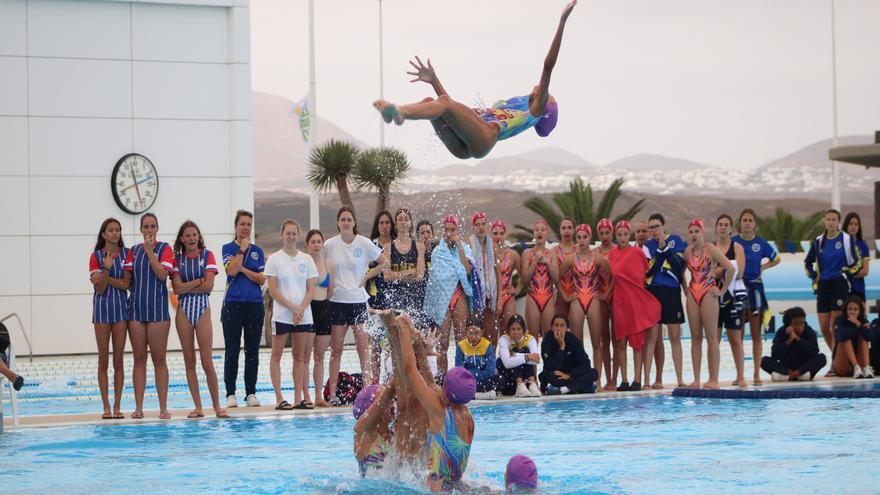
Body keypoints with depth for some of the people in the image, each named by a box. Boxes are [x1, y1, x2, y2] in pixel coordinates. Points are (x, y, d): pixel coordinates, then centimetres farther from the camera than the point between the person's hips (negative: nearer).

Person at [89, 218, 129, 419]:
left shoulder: (127, 254, 4)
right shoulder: (96, 256, 1)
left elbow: (128, 284, -3)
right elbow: (100, 288, -7)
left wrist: (106, 279, -12)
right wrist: (107, 269, -21)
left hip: (121, 307, 1)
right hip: (102, 307, -1)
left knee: (118, 359, 1)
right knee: (103, 359, 0)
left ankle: (117, 406, 3)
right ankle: (106, 406, 3)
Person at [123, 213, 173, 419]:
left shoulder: (164, 248, 2)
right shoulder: (133, 250, 12)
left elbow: (163, 274, -12)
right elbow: (127, 279, 8)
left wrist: (150, 251, -14)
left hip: (157, 309, -3)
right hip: (136, 308, 3)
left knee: (159, 359, -2)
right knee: (139, 359, 4)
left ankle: (163, 407, 1)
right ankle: (138, 407, 5)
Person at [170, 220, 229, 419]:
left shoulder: (207, 256, 3)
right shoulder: (177, 259, 6)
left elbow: (208, 286, -7)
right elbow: (177, 288, -5)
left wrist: (186, 287, -7)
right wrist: (198, 281, -9)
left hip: (202, 308, -2)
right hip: (184, 309, 2)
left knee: (207, 363, -6)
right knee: (189, 361, 3)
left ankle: (217, 406, 1)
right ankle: (198, 407, 8)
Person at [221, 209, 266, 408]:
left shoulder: (258, 251, 10)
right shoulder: (228, 248, 3)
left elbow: (261, 279, 1)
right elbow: (232, 270, -14)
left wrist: (243, 269, -9)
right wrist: (242, 249, -8)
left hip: (255, 304, 3)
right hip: (233, 304, -3)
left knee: (253, 351, 3)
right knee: (232, 351, -2)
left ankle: (251, 393, 8)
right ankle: (231, 394, 2)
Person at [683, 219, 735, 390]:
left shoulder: (710, 249, -9)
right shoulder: (688, 251, 8)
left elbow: (731, 269, -14)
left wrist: (722, 290, -11)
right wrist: (685, 287, 13)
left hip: (708, 294, -6)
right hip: (692, 294, 6)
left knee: (711, 338, -5)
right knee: (695, 338, 5)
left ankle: (714, 380, -5)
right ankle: (696, 379, 6)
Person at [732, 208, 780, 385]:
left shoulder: (760, 243, 2)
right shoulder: (733, 242, -1)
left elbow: (776, 259, 17)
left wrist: (763, 267, 2)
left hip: (755, 288, 1)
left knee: (756, 334, 2)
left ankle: (757, 374, 3)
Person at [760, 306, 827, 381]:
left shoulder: (809, 332, -9)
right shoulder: (782, 332, -9)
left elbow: (814, 351, -25)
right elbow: (775, 355, -19)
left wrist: (797, 338, -27)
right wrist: (789, 340, -26)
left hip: (804, 367, 0)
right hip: (786, 367, 0)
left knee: (821, 358, -27)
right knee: (765, 360, -23)